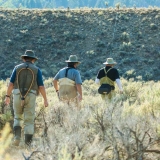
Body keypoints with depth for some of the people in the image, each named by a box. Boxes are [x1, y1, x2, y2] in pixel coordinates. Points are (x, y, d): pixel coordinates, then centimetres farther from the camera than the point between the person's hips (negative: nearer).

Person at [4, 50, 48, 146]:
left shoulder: (17, 68, 6)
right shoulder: (37, 70, 2)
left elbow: (11, 83, 0)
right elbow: (41, 86, -3)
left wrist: (7, 97, 5)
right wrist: (45, 100, 2)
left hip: (18, 96, 1)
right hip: (30, 97, -1)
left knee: (18, 118, 19)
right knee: (29, 121, 4)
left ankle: (17, 137, -3)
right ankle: (28, 144, -1)